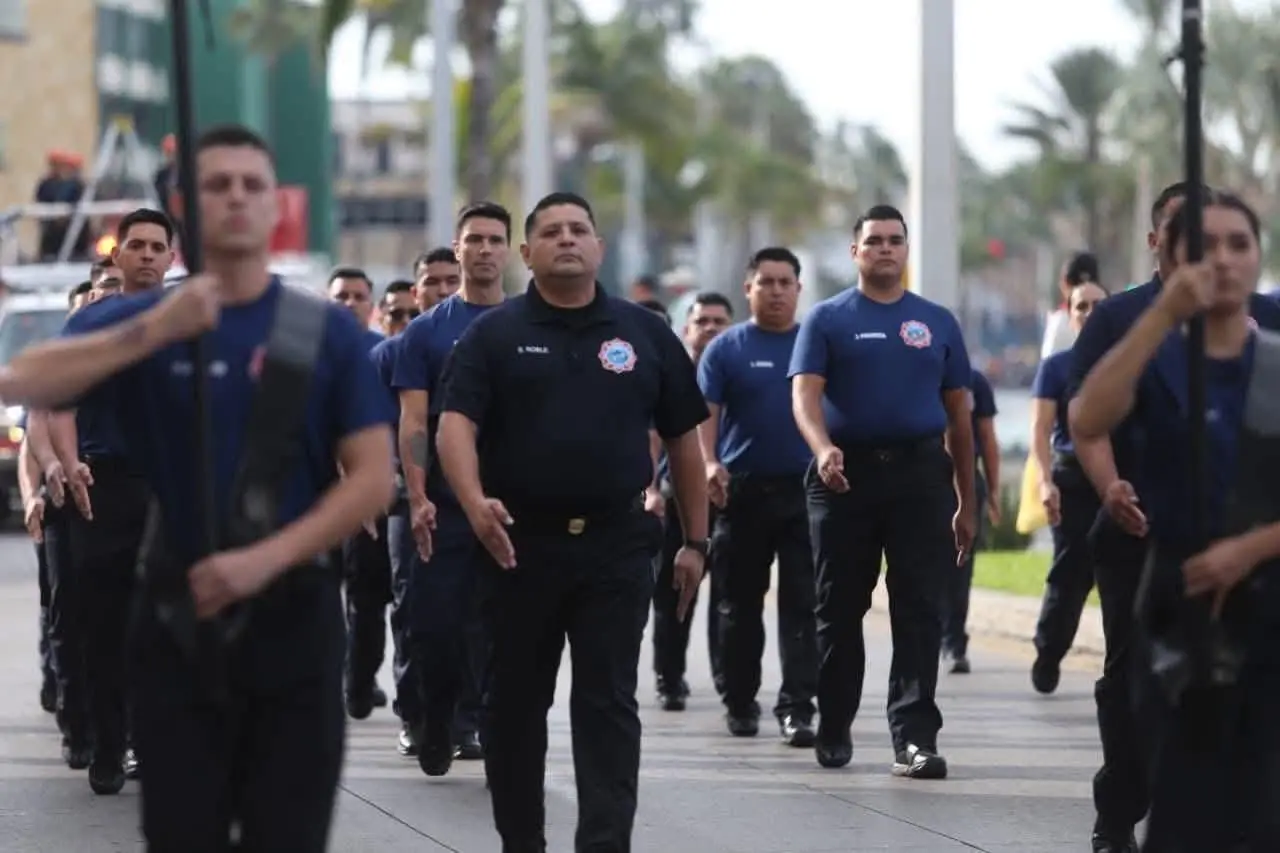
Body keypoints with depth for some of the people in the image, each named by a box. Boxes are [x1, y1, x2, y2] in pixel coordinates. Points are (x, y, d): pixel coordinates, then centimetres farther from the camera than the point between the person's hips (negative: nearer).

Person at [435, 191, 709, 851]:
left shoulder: (643, 334, 8)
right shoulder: (494, 334, 2)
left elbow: (683, 438, 12)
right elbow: (456, 424, -10)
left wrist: (695, 540, 8)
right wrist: (475, 504, -28)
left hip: (616, 545, 0)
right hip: (520, 541, 0)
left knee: (608, 703, -4)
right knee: (516, 702, 9)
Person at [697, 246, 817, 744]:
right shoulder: (726, 349, 4)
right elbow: (705, 413, -5)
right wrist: (709, 464, -22)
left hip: (804, 489, 0)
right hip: (743, 490, 0)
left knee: (801, 605, -6)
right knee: (740, 604, 9)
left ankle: (797, 708, -8)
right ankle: (740, 703, 20)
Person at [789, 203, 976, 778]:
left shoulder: (937, 322, 12)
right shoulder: (827, 320, 5)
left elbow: (958, 413, 13)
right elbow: (805, 393, -8)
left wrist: (967, 501, 10)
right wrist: (823, 449, -29)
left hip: (920, 472, 1)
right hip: (847, 473, -1)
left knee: (920, 611, -7)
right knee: (840, 610, 8)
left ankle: (914, 736, -9)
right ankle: (833, 731, 21)